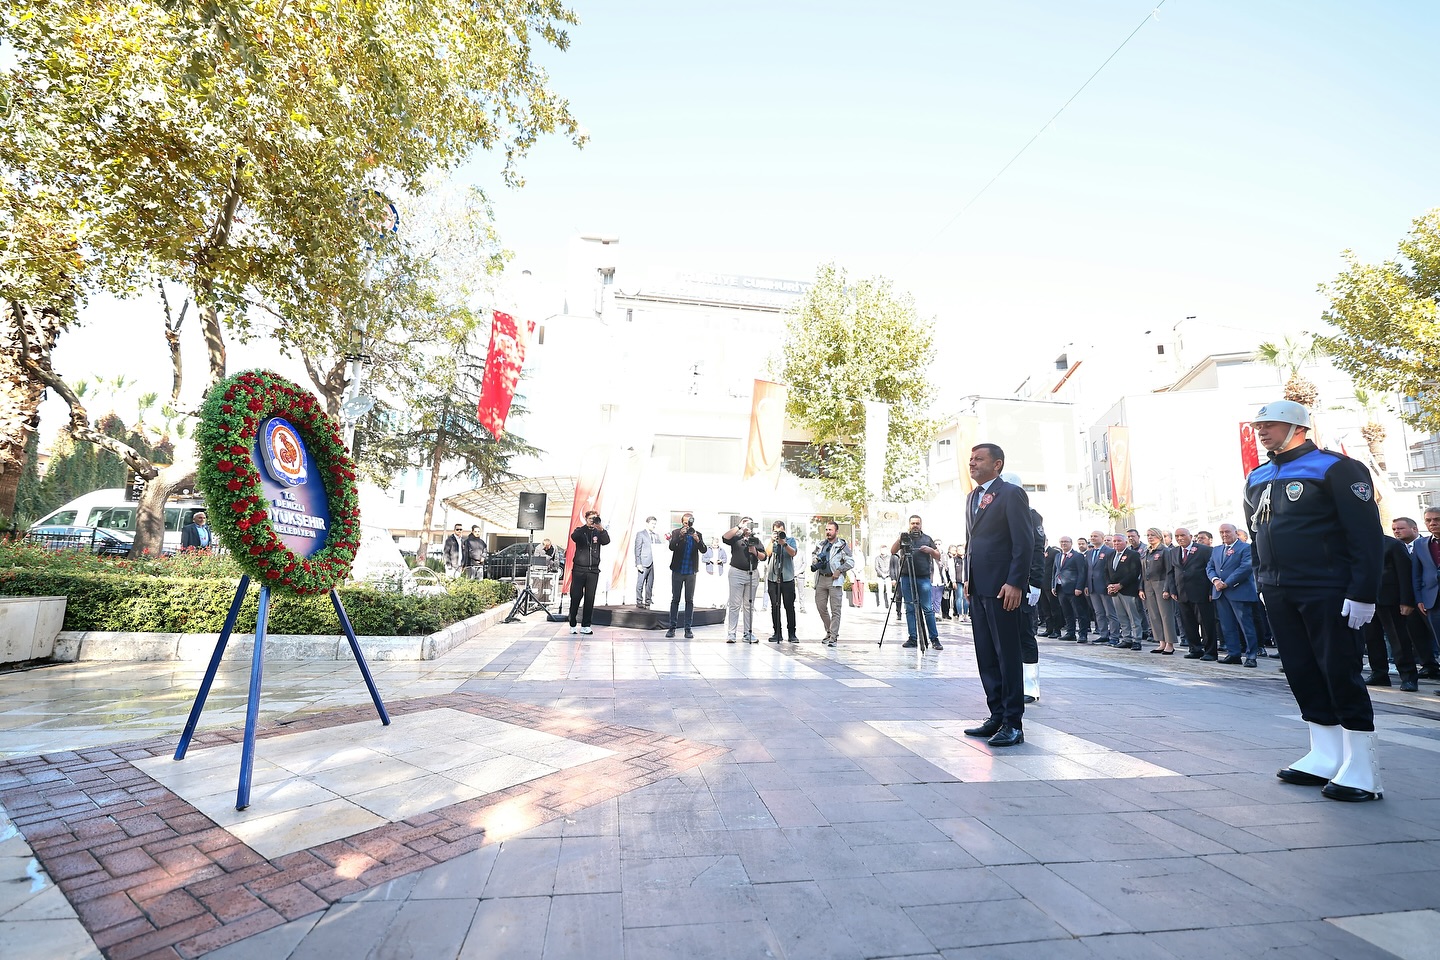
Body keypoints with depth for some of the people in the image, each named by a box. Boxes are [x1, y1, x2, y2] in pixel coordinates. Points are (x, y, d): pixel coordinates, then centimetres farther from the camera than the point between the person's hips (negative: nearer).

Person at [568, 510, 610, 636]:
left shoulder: (598, 532, 11)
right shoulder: (580, 531, 6)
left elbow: (606, 541, -8)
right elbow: (573, 536, -16)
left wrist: (601, 529, -26)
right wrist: (587, 526, -27)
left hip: (593, 570, 2)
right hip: (579, 569, -2)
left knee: (590, 599, 1)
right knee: (575, 597, -1)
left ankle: (585, 626, 7)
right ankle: (572, 625, 10)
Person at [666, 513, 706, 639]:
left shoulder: (698, 535, 3)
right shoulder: (676, 533, 0)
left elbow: (704, 551, -8)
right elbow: (671, 547, -16)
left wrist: (697, 540, -24)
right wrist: (680, 535, -28)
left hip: (691, 572, 1)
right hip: (677, 571, -1)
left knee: (690, 600, 3)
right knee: (675, 600, 5)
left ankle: (688, 628, 8)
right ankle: (672, 627, 10)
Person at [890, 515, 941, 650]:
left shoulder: (927, 539, 13)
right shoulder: (904, 537, 12)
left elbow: (938, 557, 11)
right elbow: (892, 551, 0)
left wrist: (931, 550, -8)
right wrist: (900, 538, -13)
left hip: (923, 578, -1)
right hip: (906, 577, 1)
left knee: (928, 609, -4)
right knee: (910, 609, 3)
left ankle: (934, 638, 2)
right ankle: (912, 638, 7)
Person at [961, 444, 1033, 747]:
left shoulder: (1012, 493, -7)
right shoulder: (973, 497, 17)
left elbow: (1024, 542, -13)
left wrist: (1015, 583, -18)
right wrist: (968, 577, 14)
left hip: (1001, 587, -8)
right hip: (977, 587, 8)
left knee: (1007, 654, 0)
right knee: (986, 656, 12)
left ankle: (1013, 723, 9)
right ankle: (997, 716, 21)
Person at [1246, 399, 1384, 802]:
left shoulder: (1334, 467, -7)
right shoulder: (1257, 478, 12)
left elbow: (1367, 533, -12)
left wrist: (1363, 593, -16)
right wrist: (1264, 580, 17)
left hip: (1326, 594, -7)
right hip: (1279, 595, 7)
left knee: (1340, 673, -2)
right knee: (1302, 673, 11)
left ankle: (1362, 773, 9)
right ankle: (1325, 759, 22)